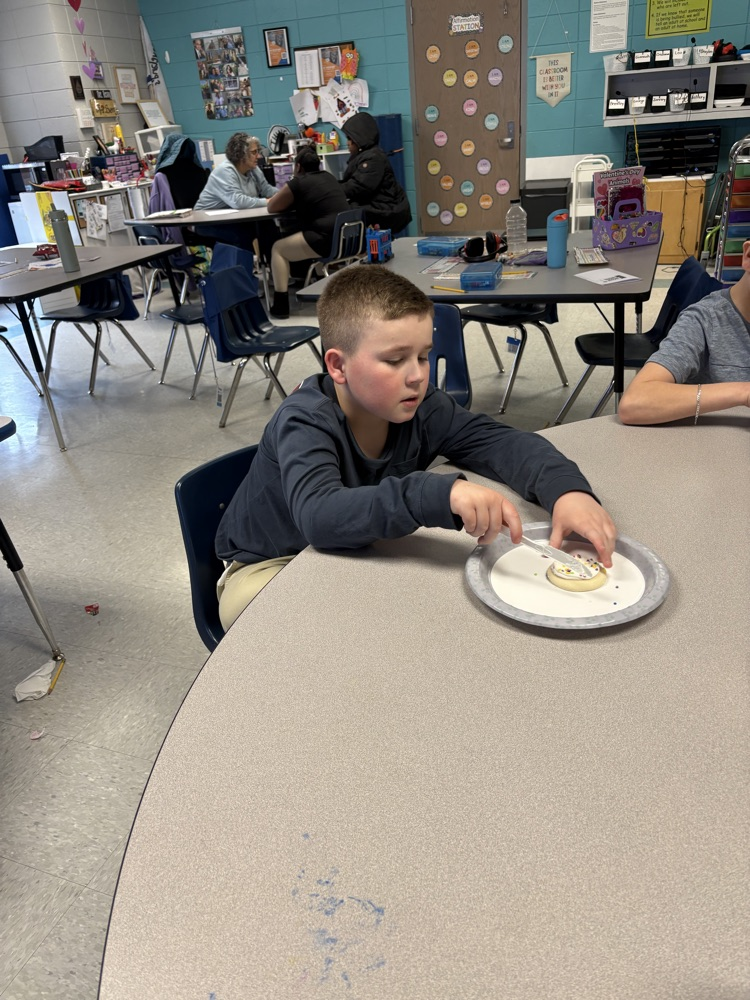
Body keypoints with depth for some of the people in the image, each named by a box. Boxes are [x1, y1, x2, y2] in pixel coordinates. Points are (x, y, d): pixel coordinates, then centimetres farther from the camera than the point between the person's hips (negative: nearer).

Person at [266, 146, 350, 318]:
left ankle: (280, 305, 4)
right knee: (299, 234, 34)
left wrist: (292, 202, 22)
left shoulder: (297, 183, -2)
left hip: (328, 239, -8)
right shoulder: (329, 177, 19)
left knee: (278, 249, 10)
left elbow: (271, 207, 7)